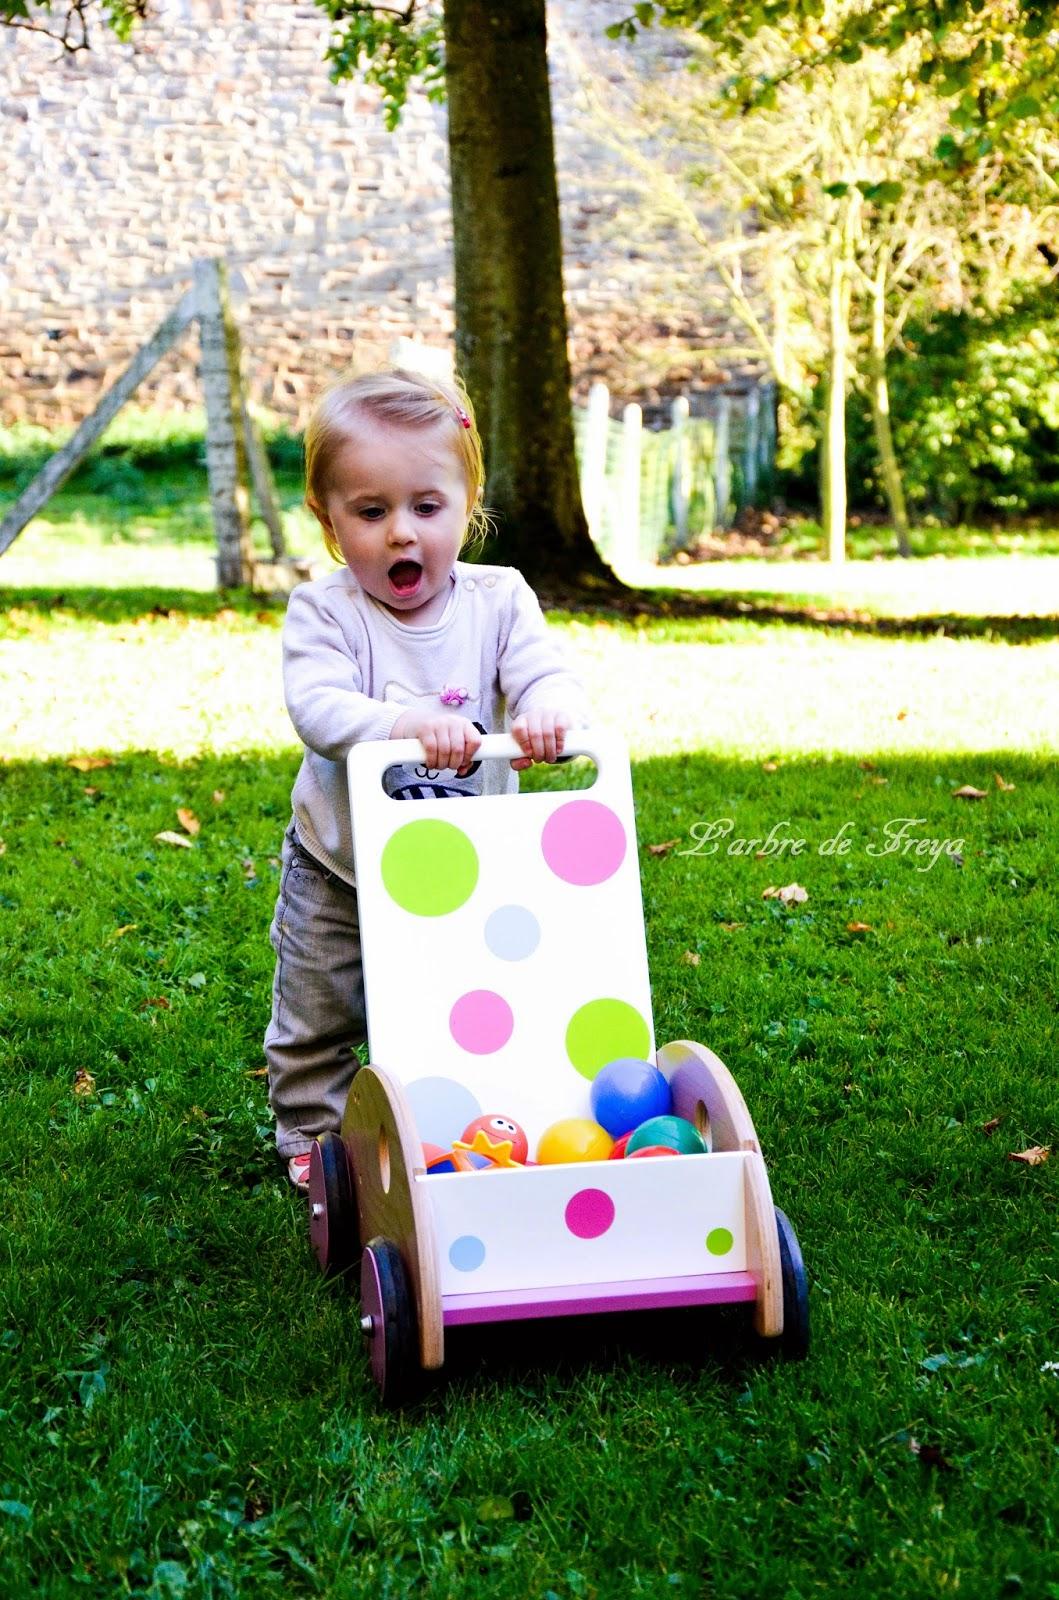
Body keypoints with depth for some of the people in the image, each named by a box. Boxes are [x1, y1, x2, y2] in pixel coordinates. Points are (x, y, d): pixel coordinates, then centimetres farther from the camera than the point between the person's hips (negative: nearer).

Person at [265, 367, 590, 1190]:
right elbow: (319, 707, -31)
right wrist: (408, 723, -49)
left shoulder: (498, 599, -10)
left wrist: (551, 712, -47)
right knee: (316, 1020, 13)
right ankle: (311, 1135, 35)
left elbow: (547, 675, -22)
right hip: (340, 874, -1)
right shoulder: (324, 612, -16)